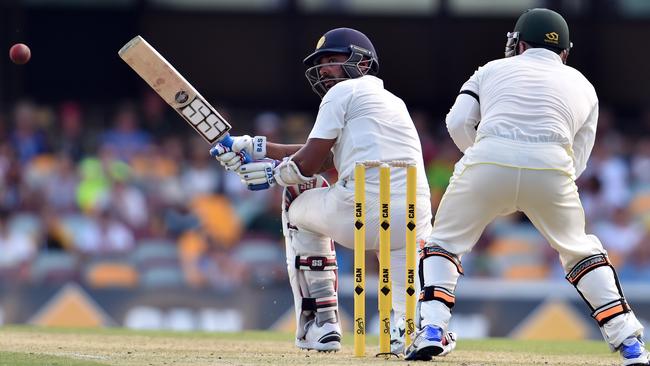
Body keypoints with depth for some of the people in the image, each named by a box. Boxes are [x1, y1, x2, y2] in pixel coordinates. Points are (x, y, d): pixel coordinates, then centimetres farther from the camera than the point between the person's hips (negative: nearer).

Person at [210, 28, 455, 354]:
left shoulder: (345, 91, 8)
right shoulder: (393, 102, 31)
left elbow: (309, 163, 5)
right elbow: (326, 158, 30)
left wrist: (275, 172, 26)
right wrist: (256, 147, 31)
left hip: (363, 213, -6)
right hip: (414, 225, 6)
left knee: (298, 201, 27)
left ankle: (319, 322, 21)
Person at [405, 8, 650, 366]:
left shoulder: (493, 69, 25)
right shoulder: (583, 86, 29)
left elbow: (459, 123, 9)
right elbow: (578, 160, 21)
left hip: (488, 161, -1)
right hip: (553, 168, 1)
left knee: (444, 242, 19)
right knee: (580, 251, 21)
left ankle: (431, 330, 0)